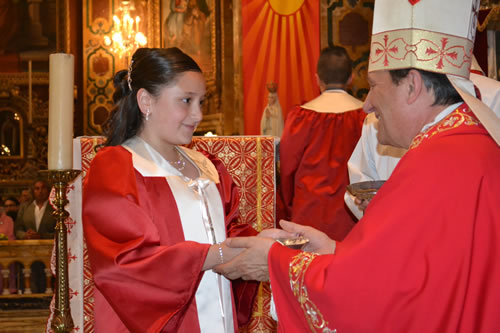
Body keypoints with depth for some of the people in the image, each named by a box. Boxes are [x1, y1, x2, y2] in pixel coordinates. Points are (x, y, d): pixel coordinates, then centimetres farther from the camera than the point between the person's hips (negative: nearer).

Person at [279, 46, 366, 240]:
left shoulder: (300, 116, -6)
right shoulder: (366, 116, -5)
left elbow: (287, 168, 1)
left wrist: (290, 210, 14)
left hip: (310, 216, 0)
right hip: (351, 216, 1)